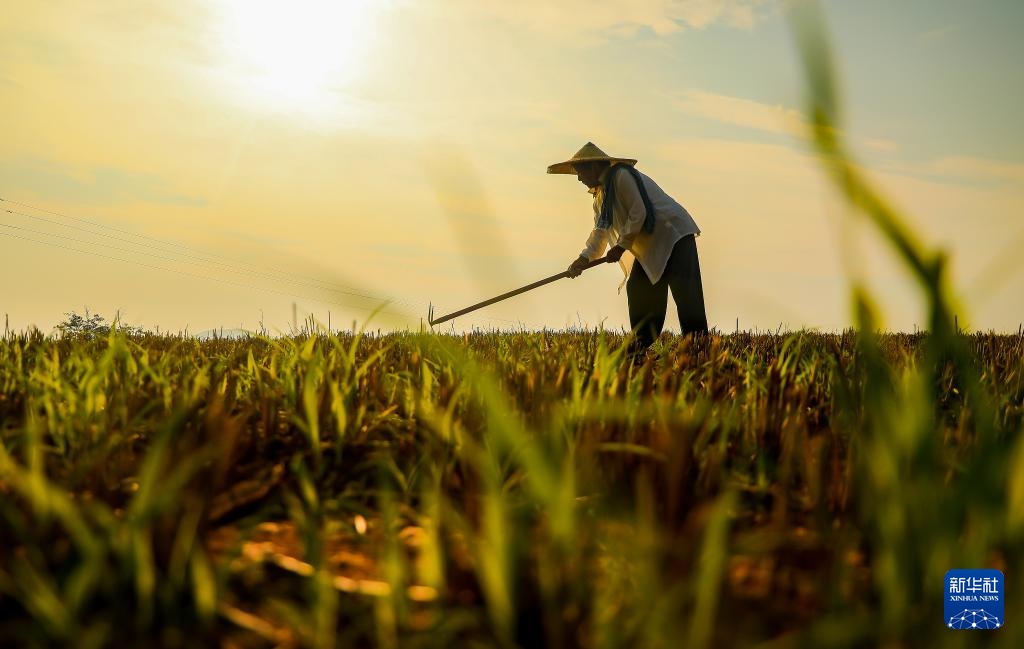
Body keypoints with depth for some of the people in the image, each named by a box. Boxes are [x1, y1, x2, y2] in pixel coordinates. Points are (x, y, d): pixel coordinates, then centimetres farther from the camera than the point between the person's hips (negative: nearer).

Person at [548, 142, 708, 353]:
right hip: (651, 245, 10)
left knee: (685, 292, -15)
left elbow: (639, 213, -21)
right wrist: (584, 258, -3)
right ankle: (641, 345, 11)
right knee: (638, 290, 6)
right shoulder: (600, 193, 14)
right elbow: (600, 231, 11)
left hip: (673, 234, -10)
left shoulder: (622, 176, -16)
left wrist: (621, 245, -16)